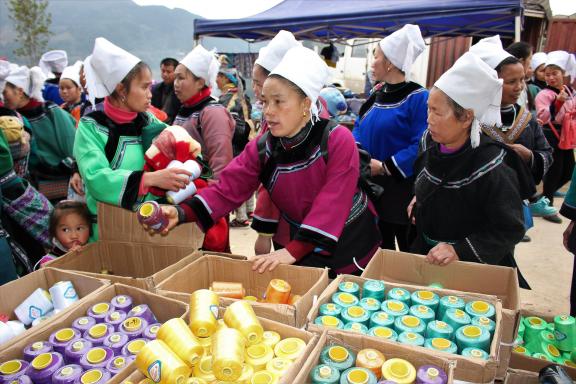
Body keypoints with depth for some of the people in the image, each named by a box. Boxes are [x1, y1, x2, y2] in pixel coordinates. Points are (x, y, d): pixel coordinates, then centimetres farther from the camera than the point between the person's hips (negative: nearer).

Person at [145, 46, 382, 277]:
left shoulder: (338, 140, -23)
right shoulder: (261, 148, -10)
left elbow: (331, 204, -27)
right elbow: (228, 189, -15)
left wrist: (292, 251, -33)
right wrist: (182, 212, -32)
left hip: (351, 245, -2)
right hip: (306, 249, 3)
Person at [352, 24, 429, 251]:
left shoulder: (417, 98, -16)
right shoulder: (377, 95, 9)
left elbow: (421, 146, -22)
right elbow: (359, 127, 14)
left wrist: (385, 167, -22)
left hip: (403, 189, -7)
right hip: (373, 186, 7)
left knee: (409, 251, 8)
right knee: (380, 249, 21)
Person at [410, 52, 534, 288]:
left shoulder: (492, 167, -28)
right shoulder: (429, 141, -9)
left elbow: (510, 230, -23)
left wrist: (460, 250, -30)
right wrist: (420, 199, 2)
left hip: (475, 265, -6)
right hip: (426, 251, 6)